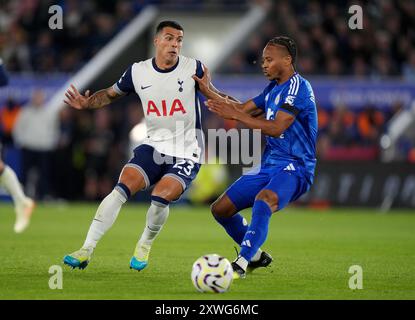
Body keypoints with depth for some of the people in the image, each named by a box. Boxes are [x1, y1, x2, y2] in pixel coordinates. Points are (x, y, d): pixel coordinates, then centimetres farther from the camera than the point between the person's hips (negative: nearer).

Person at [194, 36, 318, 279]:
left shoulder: (298, 86, -13)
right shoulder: (273, 88, 16)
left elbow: (276, 128, -22)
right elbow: (243, 109, 21)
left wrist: (234, 115, -20)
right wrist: (207, 90, 15)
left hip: (294, 168, -10)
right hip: (269, 167, 10)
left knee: (264, 201, -40)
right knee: (221, 209, 7)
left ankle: (241, 265, -43)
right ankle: (256, 256, 25)